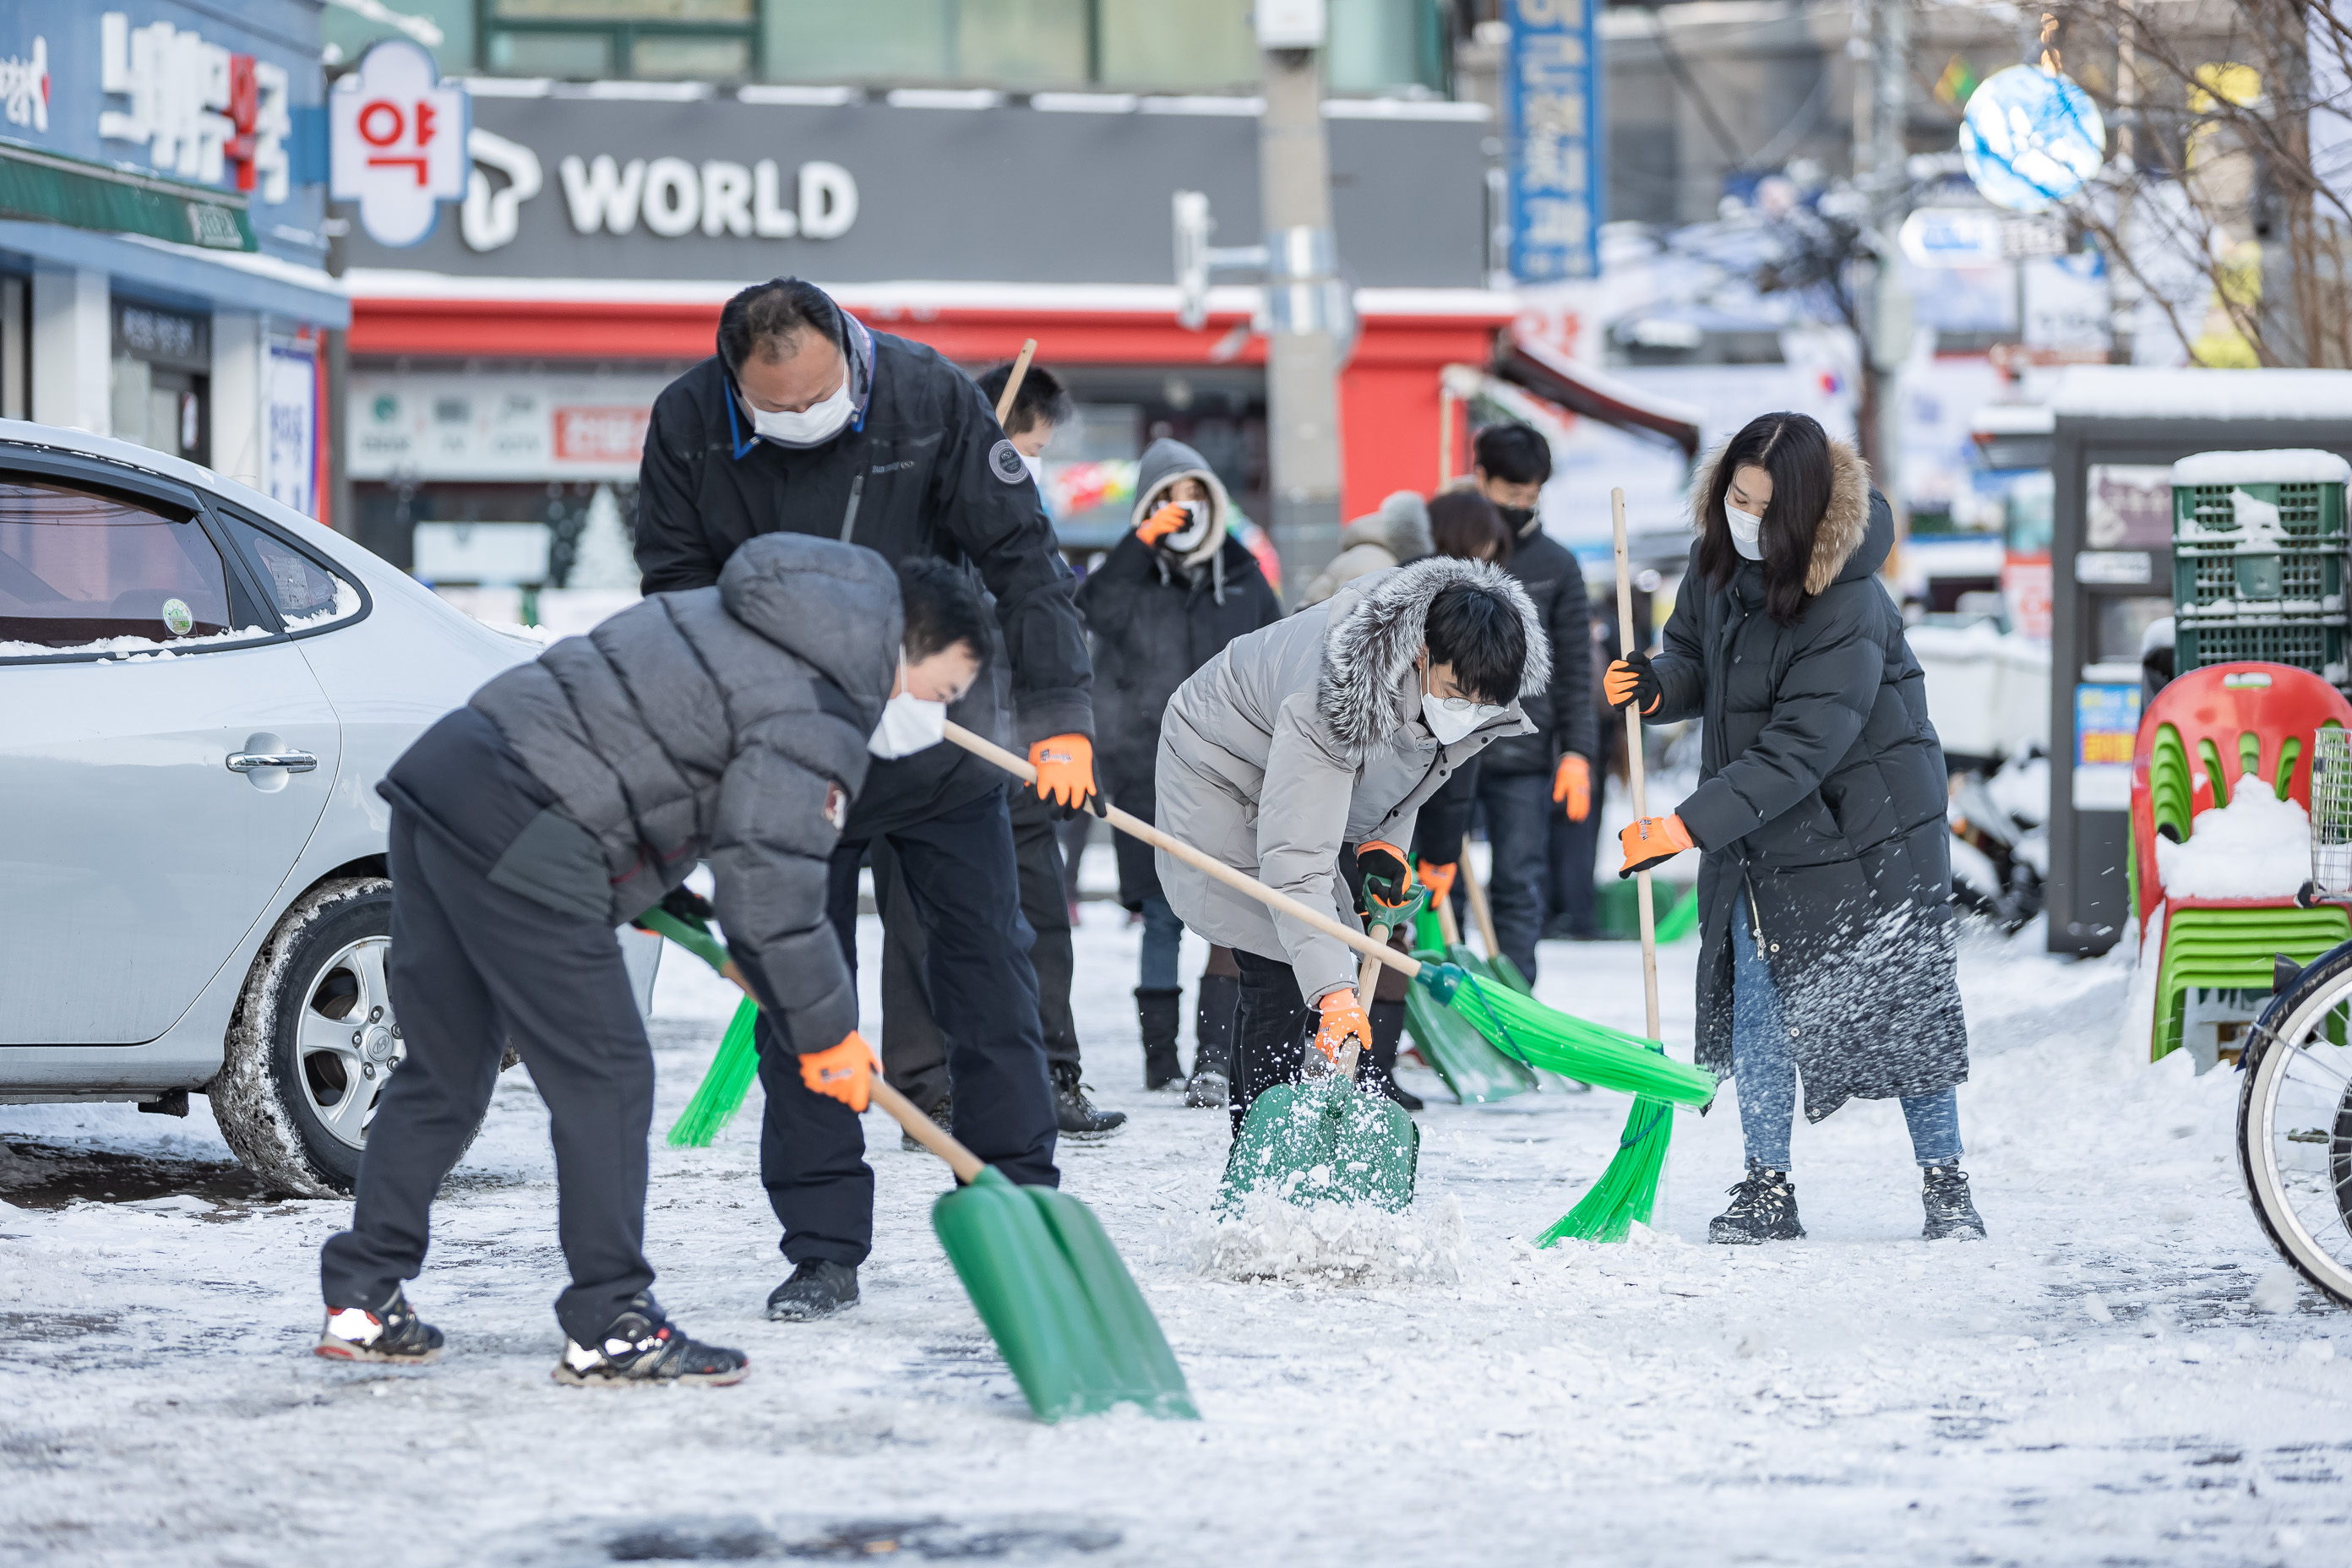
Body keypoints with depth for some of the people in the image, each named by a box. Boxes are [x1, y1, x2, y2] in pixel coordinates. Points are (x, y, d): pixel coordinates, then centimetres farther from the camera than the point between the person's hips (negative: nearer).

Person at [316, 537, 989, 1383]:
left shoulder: (732, 620, 22)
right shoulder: (819, 716, -8)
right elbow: (768, 883, -11)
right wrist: (828, 1032, -1)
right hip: (519, 836, -10)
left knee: (447, 1066, 18)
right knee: (604, 1077, -3)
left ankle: (363, 1299, 22)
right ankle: (611, 1327, -1)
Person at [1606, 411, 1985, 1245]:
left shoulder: (1849, 610, -27)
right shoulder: (1718, 562, -5)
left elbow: (1796, 753, -30)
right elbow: (1696, 656, 13)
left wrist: (1687, 827, -34)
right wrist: (1658, 685, -12)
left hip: (1867, 826, -6)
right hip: (1756, 832, 6)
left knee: (1902, 1001, 2)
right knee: (1756, 1001, 0)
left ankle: (1945, 1186, 14)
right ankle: (1767, 1192, 7)